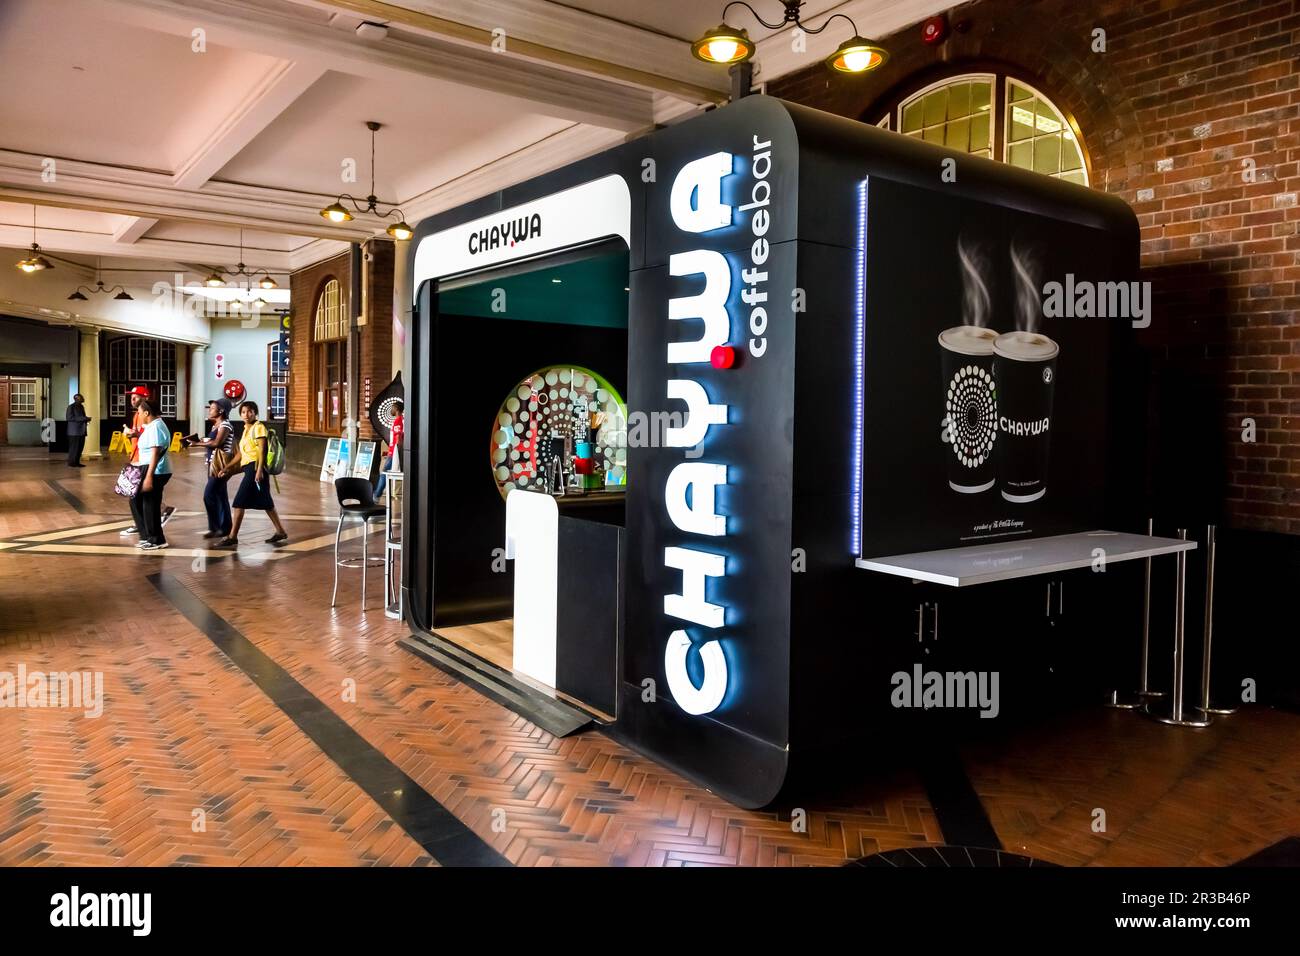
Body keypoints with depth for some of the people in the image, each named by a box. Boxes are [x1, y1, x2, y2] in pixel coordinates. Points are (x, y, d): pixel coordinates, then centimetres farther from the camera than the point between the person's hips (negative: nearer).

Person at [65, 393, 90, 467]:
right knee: (74, 447, -4)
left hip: (81, 431, 8)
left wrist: (86, 418, 2)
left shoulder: (81, 406, 14)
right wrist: (83, 418, -20)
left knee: (80, 447, 7)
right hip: (74, 431, -8)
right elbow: (69, 418, -16)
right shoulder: (71, 407, -9)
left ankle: (76, 462, 13)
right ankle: (71, 463, 3)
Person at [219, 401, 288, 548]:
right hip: (249, 468, 9)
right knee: (265, 502, 11)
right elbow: (241, 453, 22)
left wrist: (259, 470, -22)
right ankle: (280, 531, 17)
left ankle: (232, 537, -5)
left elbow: (262, 450, -15)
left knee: (240, 501, -8)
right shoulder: (246, 430, 20)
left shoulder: (258, 427, -6)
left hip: (255, 467, -9)